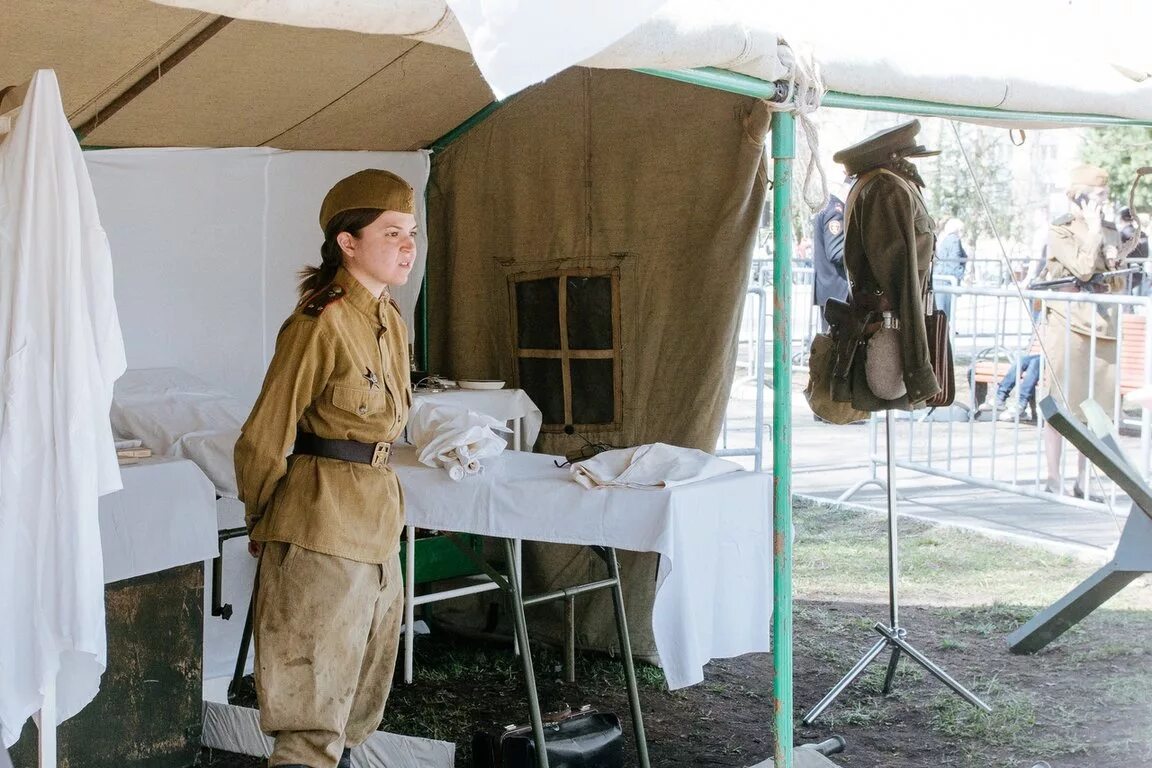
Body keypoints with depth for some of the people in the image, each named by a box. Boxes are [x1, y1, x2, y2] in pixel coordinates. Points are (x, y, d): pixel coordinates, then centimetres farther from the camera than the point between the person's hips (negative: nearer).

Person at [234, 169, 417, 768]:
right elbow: (262, 441, -10)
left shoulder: (392, 324, 11)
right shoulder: (321, 324, -15)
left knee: (360, 708, 17)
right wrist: (265, 525, 5)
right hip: (323, 523, -9)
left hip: (378, 521, 9)